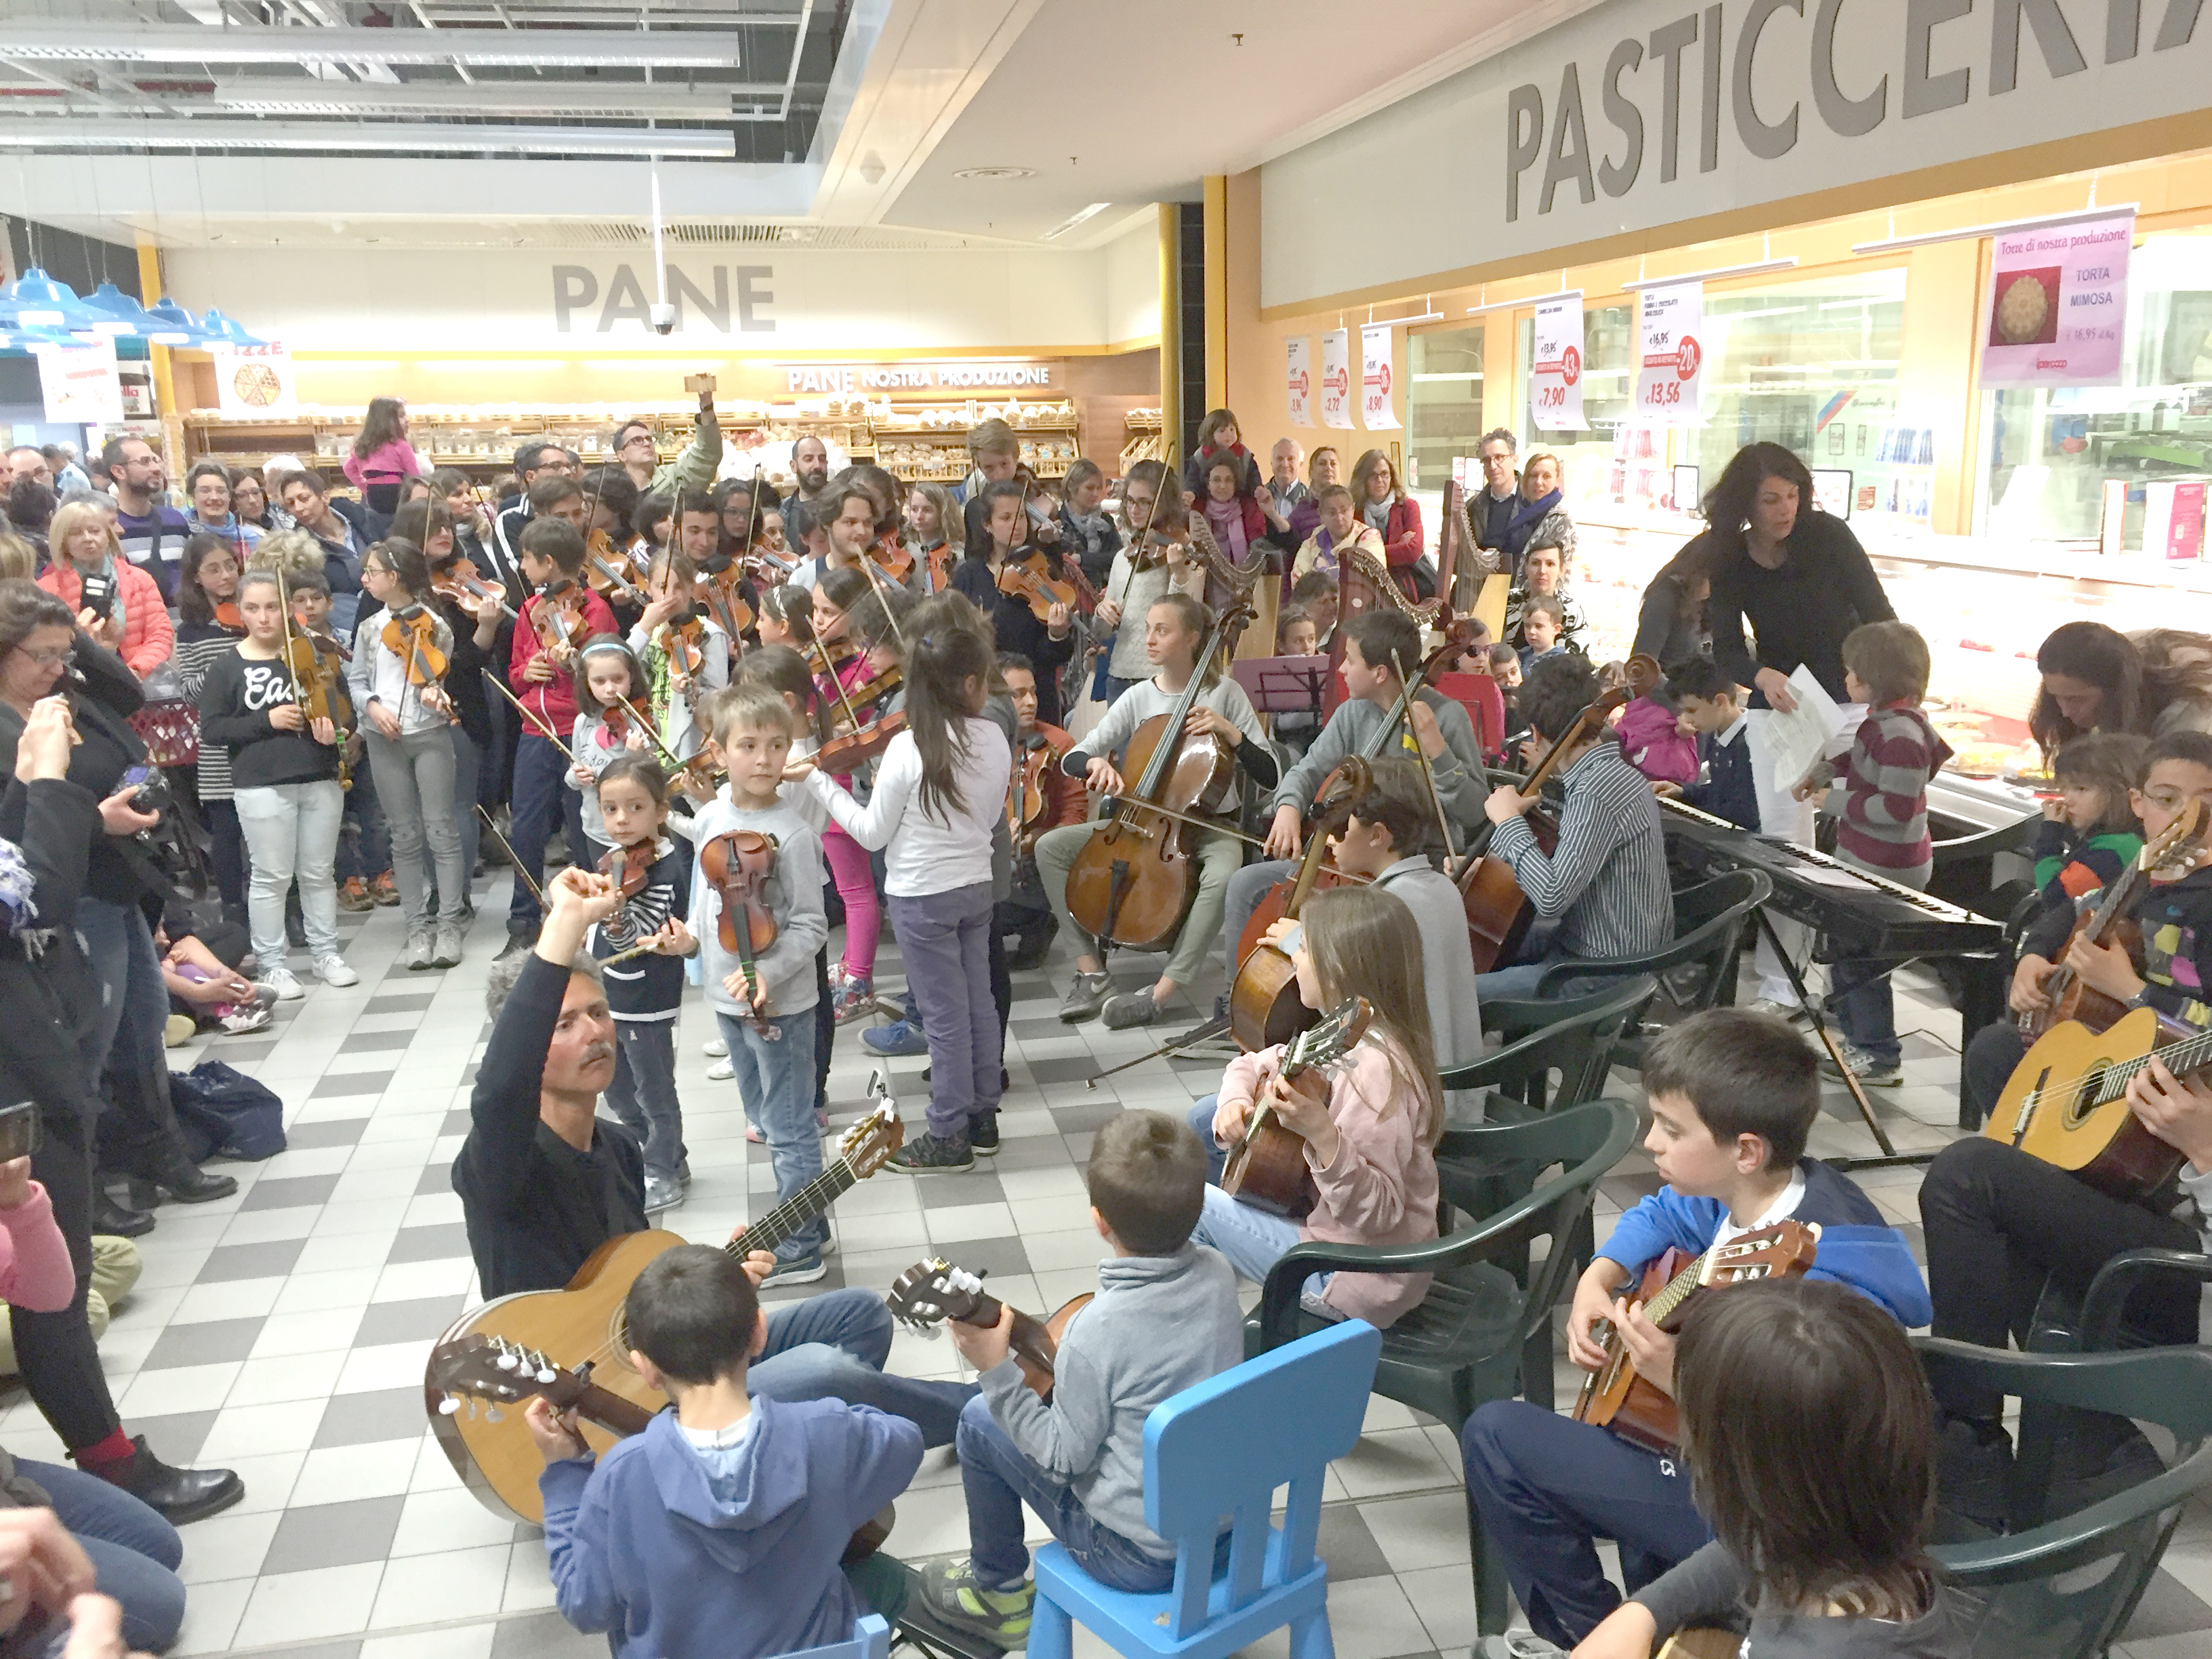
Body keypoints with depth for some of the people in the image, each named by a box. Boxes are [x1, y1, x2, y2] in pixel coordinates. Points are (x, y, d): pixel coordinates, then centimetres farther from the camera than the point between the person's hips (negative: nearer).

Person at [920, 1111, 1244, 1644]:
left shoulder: (1097, 1331, -29)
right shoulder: (1218, 1274, -10)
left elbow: (1066, 1457, -17)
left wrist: (994, 1371, -17)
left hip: (1139, 1555, -6)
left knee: (979, 1423, 10)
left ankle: (1000, 1590, 29)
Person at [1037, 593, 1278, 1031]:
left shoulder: (1225, 693, -6)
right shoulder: (1138, 698, 3)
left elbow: (1271, 776, -9)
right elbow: (1071, 759, 1)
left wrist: (1230, 732, -22)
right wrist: (1096, 764, -22)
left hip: (1208, 826, -4)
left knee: (1223, 875, -39)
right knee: (1050, 847, -12)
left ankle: (1160, 993, -32)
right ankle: (1091, 971, -9)